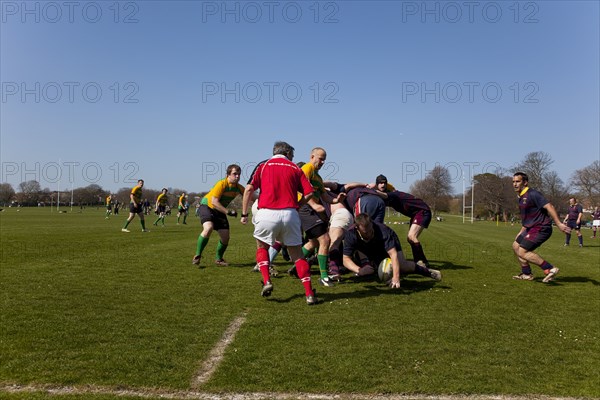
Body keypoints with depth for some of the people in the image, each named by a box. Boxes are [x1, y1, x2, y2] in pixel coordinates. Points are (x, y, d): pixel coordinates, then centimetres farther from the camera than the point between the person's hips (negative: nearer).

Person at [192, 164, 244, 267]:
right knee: (208, 228, -32)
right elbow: (214, 202, -30)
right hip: (207, 206, -6)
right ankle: (197, 256, -16)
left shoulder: (238, 187, -8)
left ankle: (219, 259, 22)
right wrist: (228, 212, -33)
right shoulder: (222, 184, -26)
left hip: (220, 210, 6)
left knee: (225, 237, -2)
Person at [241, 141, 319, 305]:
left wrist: (244, 214, 8)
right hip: (290, 214, 1)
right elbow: (309, 193, 5)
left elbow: (249, 189, 3)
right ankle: (309, 294, 7)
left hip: (266, 213, 0)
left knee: (262, 247, 24)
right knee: (297, 254, 12)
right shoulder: (295, 168, 15)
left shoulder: (264, 166, 14)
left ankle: (266, 281, 6)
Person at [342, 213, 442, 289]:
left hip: (389, 242, -4)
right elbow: (346, 259, -34)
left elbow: (393, 254, -47)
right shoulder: (350, 234, -36)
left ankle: (423, 269, 1)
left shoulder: (382, 231, -42)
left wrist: (396, 277, -57)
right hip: (369, 250, 4)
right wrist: (358, 270, -52)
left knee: (402, 266, -26)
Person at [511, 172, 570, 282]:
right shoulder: (521, 197, 15)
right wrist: (521, 232, 26)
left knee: (522, 252, -15)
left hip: (540, 229, -10)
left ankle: (550, 269, -13)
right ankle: (527, 274, 26)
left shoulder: (532, 194, -16)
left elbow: (549, 206, -25)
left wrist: (559, 223, -33)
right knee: (516, 246, 17)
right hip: (531, 228, 10)